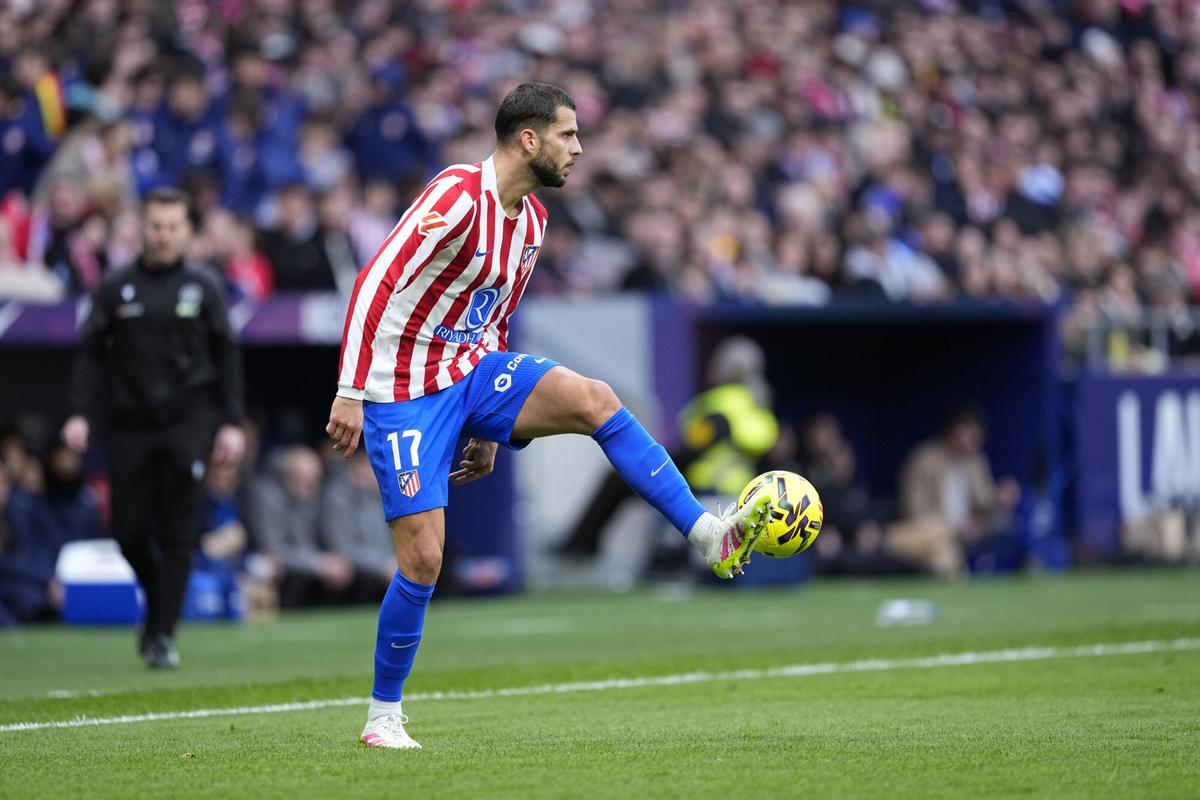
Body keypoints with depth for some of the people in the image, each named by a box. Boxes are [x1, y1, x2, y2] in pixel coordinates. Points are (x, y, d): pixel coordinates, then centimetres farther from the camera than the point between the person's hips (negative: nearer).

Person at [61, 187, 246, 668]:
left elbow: (227, 357, 6)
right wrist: (80, 414, -7)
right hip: (131, 423, 1)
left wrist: (231, 423, -1)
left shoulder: (203, 286, 5)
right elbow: (91, 354, 5)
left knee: (178, 532, -8)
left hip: (190, 417, -1)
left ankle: (163, 633, -5)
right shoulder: (116, 288, 6)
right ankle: (158, 600, 28)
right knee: (130, 529, 1)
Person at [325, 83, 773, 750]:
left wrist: (490, 428, 22)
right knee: (424, 557, -11)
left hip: (473, 370, 6)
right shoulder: (459, 195, -19)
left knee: (593, 399, -20)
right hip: (404, 389, -6)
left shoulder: (532, 220, 8)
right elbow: (374, 286, -22)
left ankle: (710, 535, -24)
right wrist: (351, 394, -24)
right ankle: (384, 714, 7)